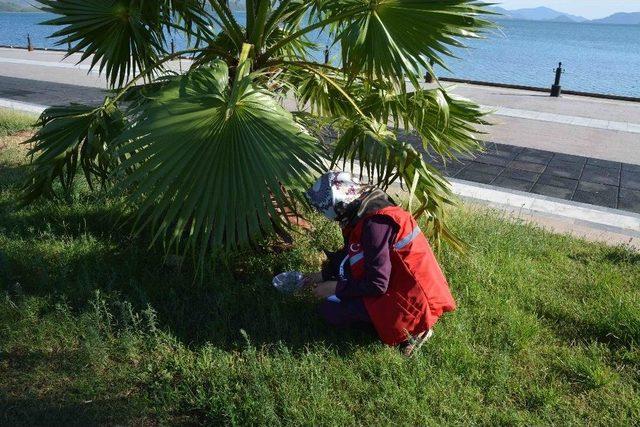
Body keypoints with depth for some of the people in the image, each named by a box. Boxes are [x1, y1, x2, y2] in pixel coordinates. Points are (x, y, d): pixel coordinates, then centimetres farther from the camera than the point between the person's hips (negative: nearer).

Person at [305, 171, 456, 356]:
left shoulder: (375, 223, -28)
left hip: (409, 301, -9)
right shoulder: (366, 206, 0)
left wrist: (335, 288, -13)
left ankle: (411, 326, -4)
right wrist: (325, 273, 17)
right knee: (339, 262, 10)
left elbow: (377, 285, -24)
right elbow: (349, 252, 18)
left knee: (330, 310, -10)